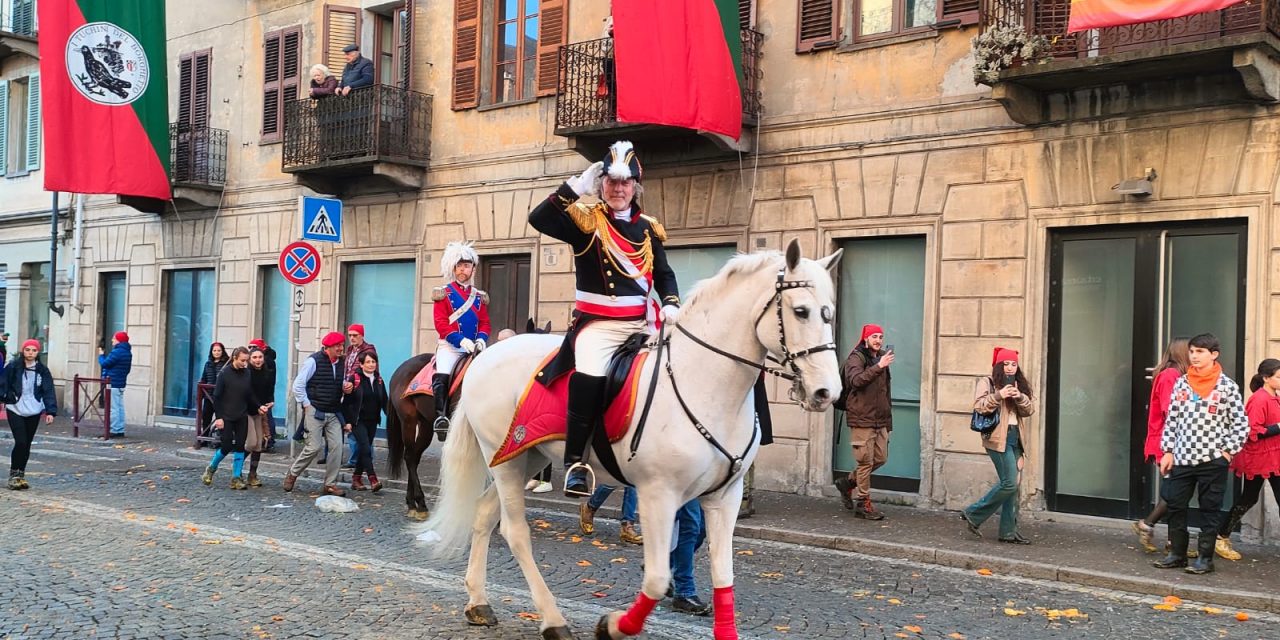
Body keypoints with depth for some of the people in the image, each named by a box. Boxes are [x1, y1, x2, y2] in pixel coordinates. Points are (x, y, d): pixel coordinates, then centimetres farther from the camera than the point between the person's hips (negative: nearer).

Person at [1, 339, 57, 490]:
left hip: (34, 412, 3)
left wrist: (50, 411, -8)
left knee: (27, 444, 9)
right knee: (20, 442, -12)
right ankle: (14, 474, 2)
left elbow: (48, 391, 0)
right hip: (15, 410, -3)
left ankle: (21, 474, 22)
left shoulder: (42, 370, 1)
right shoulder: (13, 367, -5)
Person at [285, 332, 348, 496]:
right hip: (315, 412, -5)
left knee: (336, 446, -3)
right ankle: (292, 474, 17)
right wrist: (306, 405, -9)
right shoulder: (314, 361, -9)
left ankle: (330, 484, 6)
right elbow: (298, 385, -8)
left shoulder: (341, 363, 9)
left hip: (333, 414, 6)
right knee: (314, 447, -7)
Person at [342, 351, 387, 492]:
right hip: (358, 421, -5)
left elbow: (384, 402, 10)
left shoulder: (379, 380, 8)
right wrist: (347, 421, -11)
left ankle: (356, 478, 20)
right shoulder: (355, 379, -7)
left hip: (372, 421, 5)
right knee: (366, 448, -13)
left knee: (364, 450, 10)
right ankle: (373, 480, -17)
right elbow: (347, 402, -6)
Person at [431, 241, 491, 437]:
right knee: (442, 376, -28)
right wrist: (461, 339, -18)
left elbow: (484, 322, 14)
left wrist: (481, 339, -9)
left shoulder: (479, 297, 19)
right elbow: (440, 322, -4)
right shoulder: (443, 293, 7)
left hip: (474, 346, 4)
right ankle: (441, 417, -29)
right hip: (450, 346, -4)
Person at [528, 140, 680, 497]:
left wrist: (671, 304, -3)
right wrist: (577, 187, -19)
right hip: (596, 323, -5)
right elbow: (538, 219, -16)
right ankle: (576, 462, -22)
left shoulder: (649, 229, 12)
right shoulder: (585, 220, -1)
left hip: (640, 324, 5)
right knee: (589, 376, -31)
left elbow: (664, 275, 17)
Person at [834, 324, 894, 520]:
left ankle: (847, 482, 27)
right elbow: (856, 380, -28)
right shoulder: (856, 358, -7)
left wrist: (888, 419, 22)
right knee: (865, 461, -4)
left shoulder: (881, 359, 17)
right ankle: (863, 503, 5)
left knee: (880, 458, 9)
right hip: (861, 419, -8)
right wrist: (878, 366, -37)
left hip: (880, 420, 8)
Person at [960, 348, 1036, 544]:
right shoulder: (987, 382, -1)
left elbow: (1030, 409, 9)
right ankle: (973, 514, 0)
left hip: (1016, 438, 7)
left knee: (1012, 485, 6)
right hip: (998, 438, -7)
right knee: (1009, 483, -13)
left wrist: (1020, 397, -9)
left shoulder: (1020, 384, 18)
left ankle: (1009, 531, 11)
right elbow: (979, 406, -12)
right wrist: (999, 395, -22)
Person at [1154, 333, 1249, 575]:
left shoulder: (1227, 386, -4)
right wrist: (1168, 451, 5)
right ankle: (1177, 553, 18)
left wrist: (1227, 451, -7)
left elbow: (1241, 423, -2)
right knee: (1175, 506, 7)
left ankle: (1205, 558, 13)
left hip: (1213, 461, -4)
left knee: (1210, 510, 5)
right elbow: (1171, 420, 9)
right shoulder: (1181, 383, 7)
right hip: (1181, 458, 4)